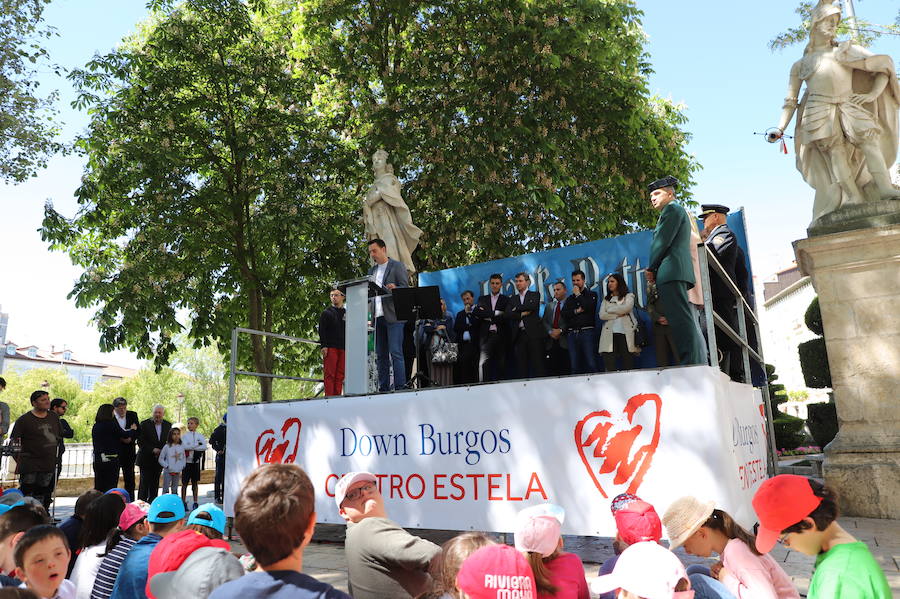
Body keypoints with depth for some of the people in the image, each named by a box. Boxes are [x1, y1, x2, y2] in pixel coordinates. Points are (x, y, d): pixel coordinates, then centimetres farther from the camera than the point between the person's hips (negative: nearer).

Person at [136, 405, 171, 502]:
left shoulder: (168, 425, 6)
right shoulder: (145, 424, -5)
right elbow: (140, 441, -9)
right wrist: (152, 449, -17)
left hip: (159, 459, 3)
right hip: (146, 459, -3)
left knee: (155, 484, 8)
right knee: (144, 483, -2)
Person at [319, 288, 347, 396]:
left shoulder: (346, 313, 19)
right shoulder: (327, 312, 8)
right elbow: (321, 330, 0)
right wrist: (324, 345, -12)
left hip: (343, 348, 4)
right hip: (330, 347, -4)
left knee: (340, 375, 0)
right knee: (330, 374, -8)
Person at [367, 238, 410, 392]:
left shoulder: (397, 266, 2)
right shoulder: (372, 271, 21)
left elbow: (405, 288, -5)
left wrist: (394, 288, -27)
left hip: (393, 316, -6)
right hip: (377, 317, 6)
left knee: (395, 353, -12)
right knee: (381, 355, 5)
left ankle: (400, 386, -10)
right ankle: (383, 388, 8)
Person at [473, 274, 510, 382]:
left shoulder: (506, 300, 11)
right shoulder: (482, 299, 16)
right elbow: (475, 312, -2)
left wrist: (486, 316, -2)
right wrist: (494, 314, -9)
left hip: (501, 336, 0)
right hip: (486, 335, 1)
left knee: (501, 364, 1)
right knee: (483, 363, -11)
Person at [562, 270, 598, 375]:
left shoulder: (591, 294, 10)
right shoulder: (570, 298, 20)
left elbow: (588, 307, -10)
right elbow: (564, 314, 7)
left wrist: (578, 294, 0)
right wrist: (576, 311, -8)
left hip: (586, 331, -4)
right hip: (572, 333, 4)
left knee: (591, 364, -9)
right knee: (575, 366, 3)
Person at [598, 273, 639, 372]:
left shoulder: (628, 296, 13)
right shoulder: (606, 299, 22)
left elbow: (627, 308, -8)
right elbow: (602, 315, 7)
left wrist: (610, 310, 3)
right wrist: (618, 314, -3)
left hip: (625, 333, -2)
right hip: (610, 334, 2)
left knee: (628, 366, -5)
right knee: (609, 367, -9)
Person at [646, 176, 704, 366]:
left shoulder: (672, 209, 1)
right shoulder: (678, 211, 31)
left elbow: (662, 242, -9)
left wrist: (651, 268, 0)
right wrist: (655, 270, 12)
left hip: (671, 271, -10)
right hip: (678, 272, 10)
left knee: (681, 319, -16)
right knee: (686, 320, 6)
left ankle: (691, 363, -21)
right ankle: (697, 362, 5)